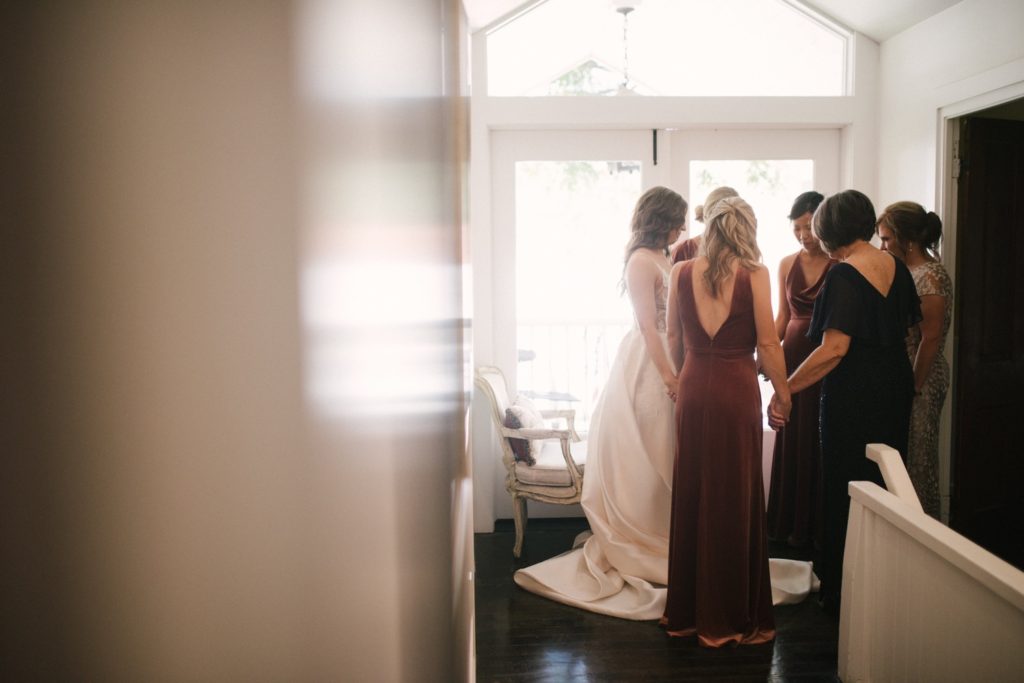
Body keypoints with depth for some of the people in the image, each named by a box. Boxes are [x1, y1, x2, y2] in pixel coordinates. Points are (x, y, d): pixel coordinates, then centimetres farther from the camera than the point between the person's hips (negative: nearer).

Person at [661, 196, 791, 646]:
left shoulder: (682, 273, 2)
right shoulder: (754, 274, -7)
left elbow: (673, 338, 8)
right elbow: (767, 343, -7)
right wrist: (782, 392, 5)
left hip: (693, 390, 3)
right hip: (738, 390, -3)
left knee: (692, 494, 13)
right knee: (736, 497, 6)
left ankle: (688, 610, 23)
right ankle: (732, 617, 15)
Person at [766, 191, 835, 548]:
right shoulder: (787, 265, 9)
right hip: (793, 358, 4)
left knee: (823, 442, 2)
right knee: (792, 440, 9)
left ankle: (822, 525, 17)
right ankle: (793, 523, 23)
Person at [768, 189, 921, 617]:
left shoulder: (843, 275, -20)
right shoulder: (895, 267, 4)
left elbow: (834, 349, -27)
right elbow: (907, 326, 15)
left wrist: (784, 390, -24)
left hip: (854, 397, -8)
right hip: (896, 387, 8)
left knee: (847, 491, 4)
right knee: (884, 485, 18)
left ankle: (844, 595, 16)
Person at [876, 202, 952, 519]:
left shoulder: (931, 276, -15)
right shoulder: (905, 272, 11)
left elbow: (930, 339, -18)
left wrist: (915, 386, -17)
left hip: (921, 380, -8)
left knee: (916, 459, 2)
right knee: (900, 456, 13)